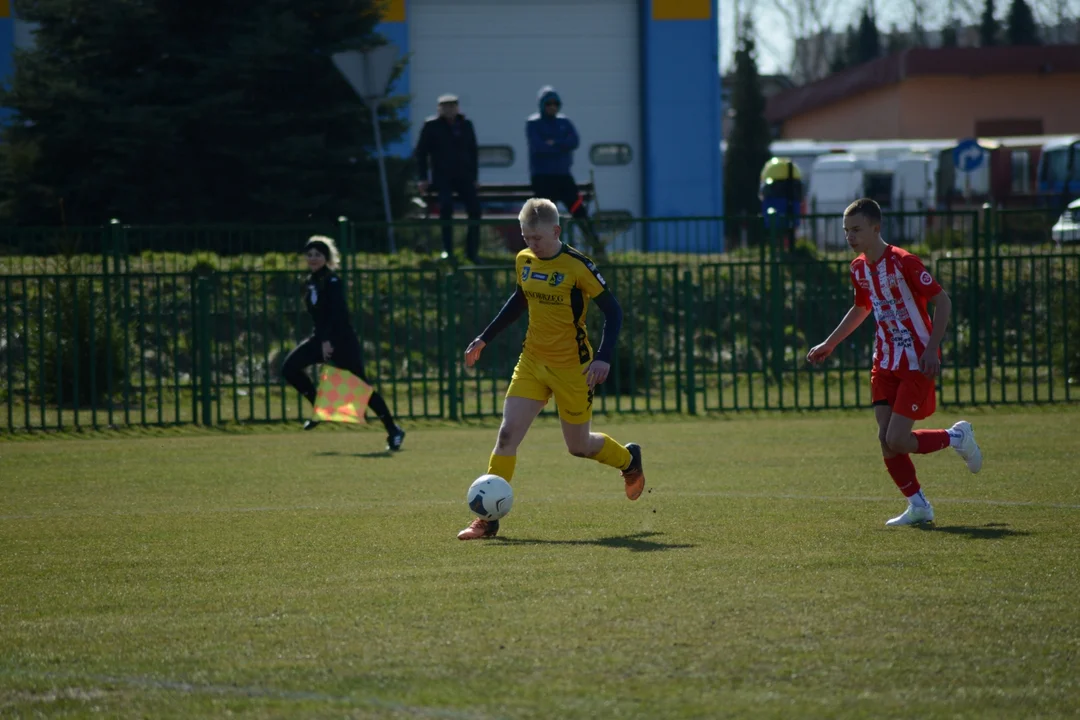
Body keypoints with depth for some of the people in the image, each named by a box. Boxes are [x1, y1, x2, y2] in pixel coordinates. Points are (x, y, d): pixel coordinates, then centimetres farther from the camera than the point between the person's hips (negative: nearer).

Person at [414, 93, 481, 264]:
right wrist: (423, 178, -5)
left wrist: (474, 176, 11)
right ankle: (447, 249, -16)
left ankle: (472, 250, 4)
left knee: (474, 210, -7)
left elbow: (473, 152, 16)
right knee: (446, 207, -23)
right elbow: (421, 152, 1)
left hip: (464, 176, 3)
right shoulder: (432, 125, -2)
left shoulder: (465, 124, 9)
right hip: (442, 177, -3)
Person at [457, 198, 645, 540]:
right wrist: (485, 339, 20)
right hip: (532, 361, 5)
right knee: (508, 433, -9)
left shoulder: (577, 267, -17)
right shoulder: (524, 261, 1)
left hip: (572, 367, -5)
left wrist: (604, 358, -24)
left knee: (578, 445, 9)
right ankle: (489, 519, -5)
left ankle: (629, 460, 42)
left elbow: (613, 311, -13)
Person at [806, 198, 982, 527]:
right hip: (886, 362, 7)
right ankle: (918, 506, 10)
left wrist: (932, 349, -22)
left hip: (917, 363, -7)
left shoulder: (903, 262, -18)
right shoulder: (859, 269, 6)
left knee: (897, 440, -14)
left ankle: (957, 437, 12)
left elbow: (942, 300, -14)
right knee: (885, 439, -3)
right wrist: (829, 345, 25)